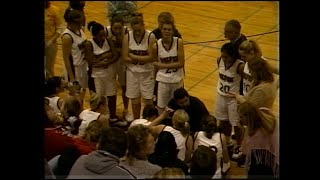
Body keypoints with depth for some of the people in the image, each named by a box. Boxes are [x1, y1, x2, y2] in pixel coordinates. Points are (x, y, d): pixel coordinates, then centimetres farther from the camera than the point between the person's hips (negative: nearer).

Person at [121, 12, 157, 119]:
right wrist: (142, 58, -16)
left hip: (147, 72, -3)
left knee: (148, 100, 4)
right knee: (135, 100, 13)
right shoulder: (127, 37, -8)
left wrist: (133, 56, -17)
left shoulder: (150, 37, -16)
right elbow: (125, 58, -11)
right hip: (132, 72, 3)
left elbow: (151, 57, -20)